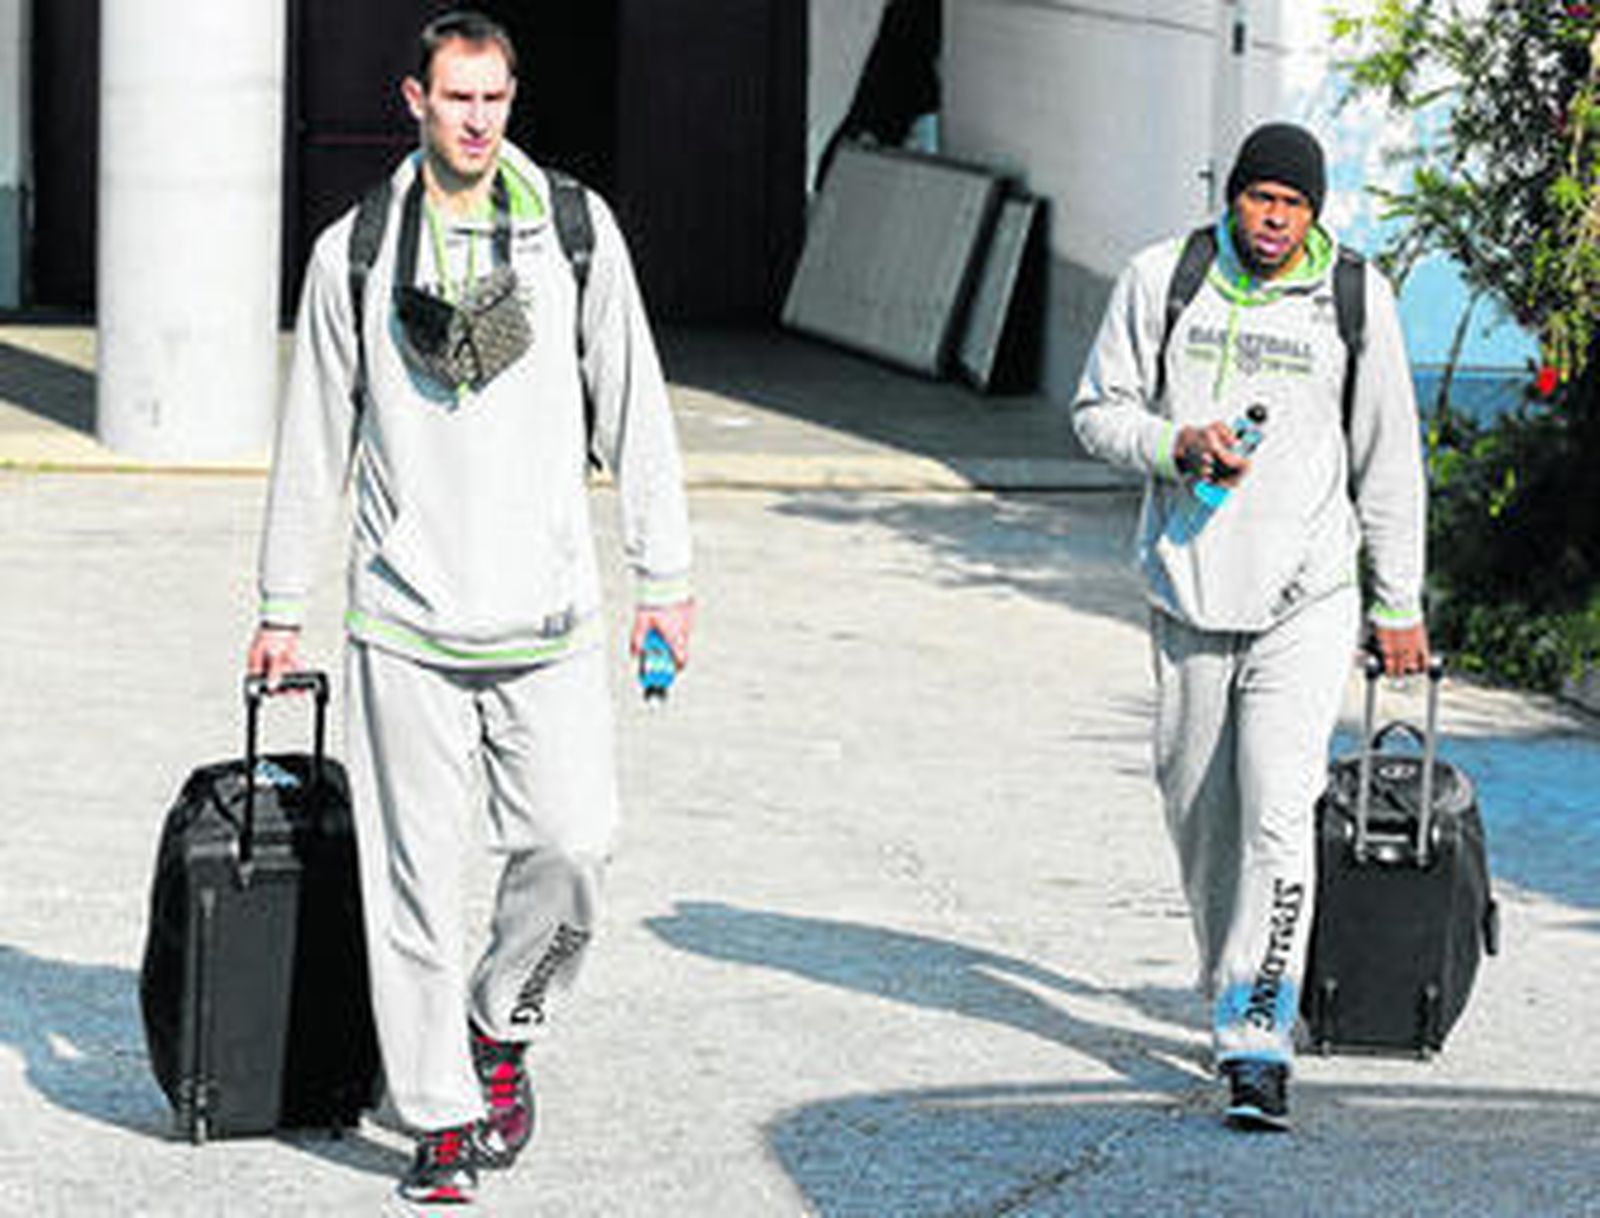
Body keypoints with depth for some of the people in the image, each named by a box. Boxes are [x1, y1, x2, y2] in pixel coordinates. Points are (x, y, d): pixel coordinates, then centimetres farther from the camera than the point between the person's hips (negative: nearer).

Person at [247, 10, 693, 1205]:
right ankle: (441, 1117, 9)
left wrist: (666, 577, 6)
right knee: (415, 872, -1)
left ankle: (503, 1024, 21)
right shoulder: (355, 252, 3)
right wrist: (283, 604, 12)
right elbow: (316, 438, 10)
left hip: (549, 612, 1)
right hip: (406, 614, 0)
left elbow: (634, 407, 8)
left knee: (574, 841, -6)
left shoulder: (575, 230, 4)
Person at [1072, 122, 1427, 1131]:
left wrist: (1399, 607, 11)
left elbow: (1388, 461, 9)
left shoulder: (1357, 300, 1)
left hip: (1307, 599, -2)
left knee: (1278, 816, -15)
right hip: (1189, 592, 2)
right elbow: (1100, 410, 7)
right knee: (1199, 811, 11)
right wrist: (1178, 446, -14)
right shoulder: (1161, 281, 1)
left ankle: (1258, 1041, -17)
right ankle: (1233, 989, 33)